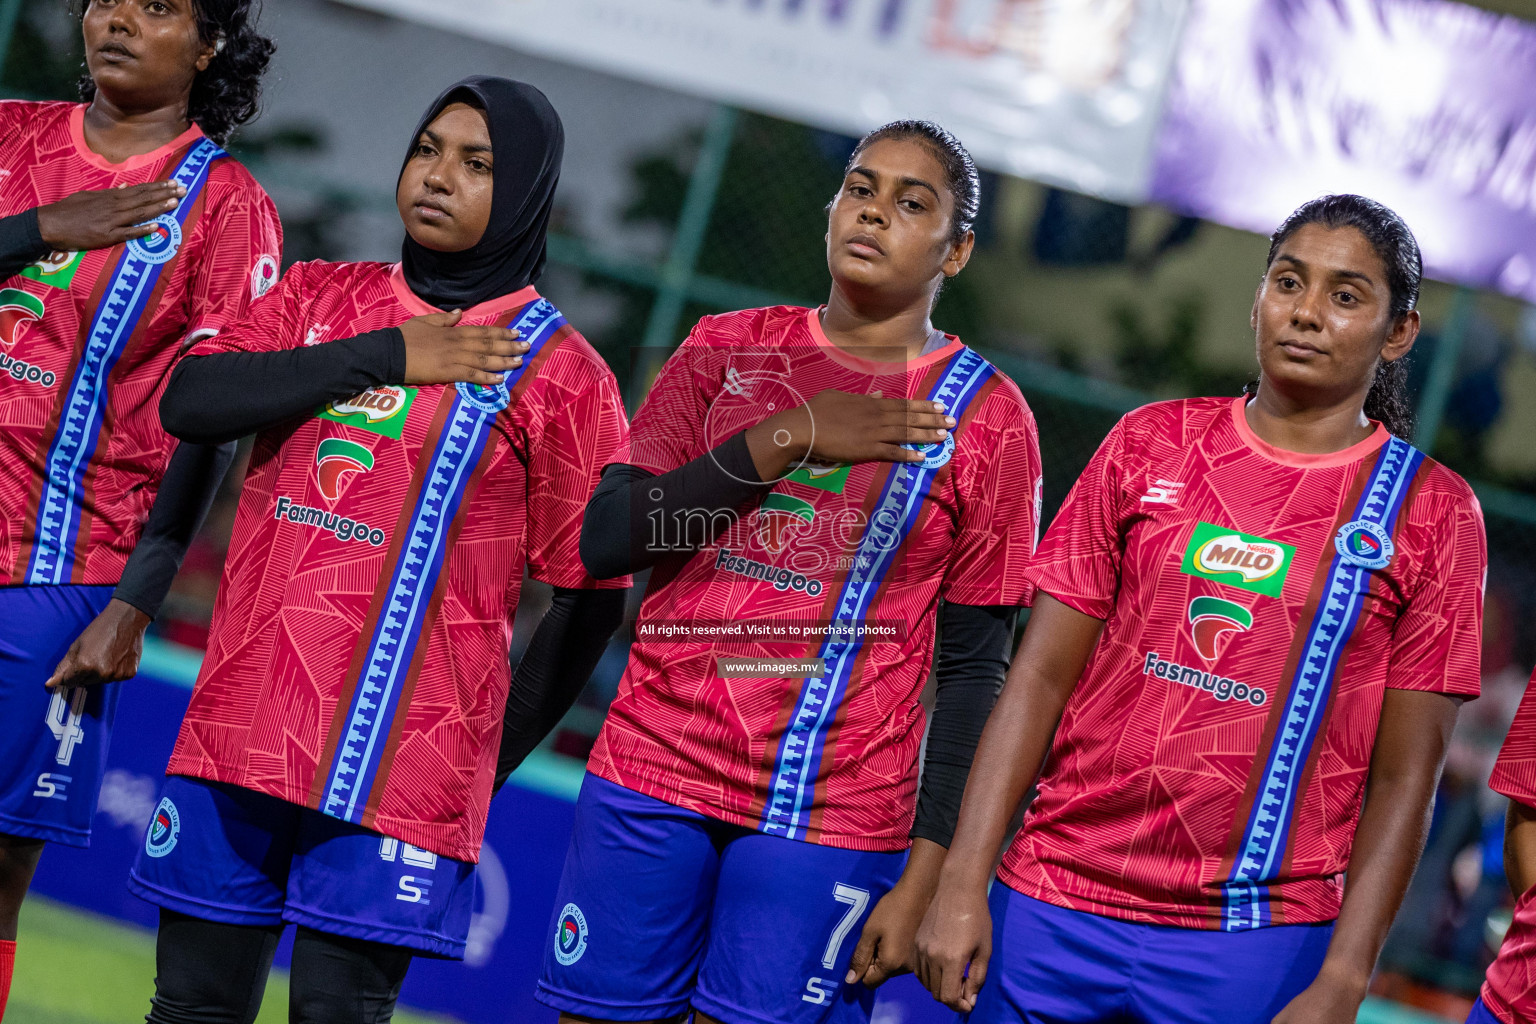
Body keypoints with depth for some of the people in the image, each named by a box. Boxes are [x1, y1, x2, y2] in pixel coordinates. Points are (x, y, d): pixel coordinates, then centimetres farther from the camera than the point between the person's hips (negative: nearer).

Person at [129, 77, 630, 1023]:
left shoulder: (556, 370, 0)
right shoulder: (322, 300, 13)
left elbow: (591, 597, 1)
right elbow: (190, 403, -4)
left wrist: (488, 755, 2)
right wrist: (383, 356, -7)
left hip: (397, 764, -4)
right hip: (241, 727, 4)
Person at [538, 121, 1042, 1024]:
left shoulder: (985, 417, 1)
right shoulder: (730, 350, 9)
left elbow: (975, 669, -1)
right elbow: (605, 541, 0)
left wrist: (924, 878, -8)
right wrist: (783, 440, -10)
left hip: (826, 819, -3)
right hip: (652, 775, 3)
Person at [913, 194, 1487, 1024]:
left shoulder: (1430, 512, 1)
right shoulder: (1149, 444, 7)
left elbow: (1405, 775, -2)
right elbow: (1042, 676, 5)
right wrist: (962, 883, -3)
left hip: (1251, 953, -2)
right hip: (1052, 912, 2)